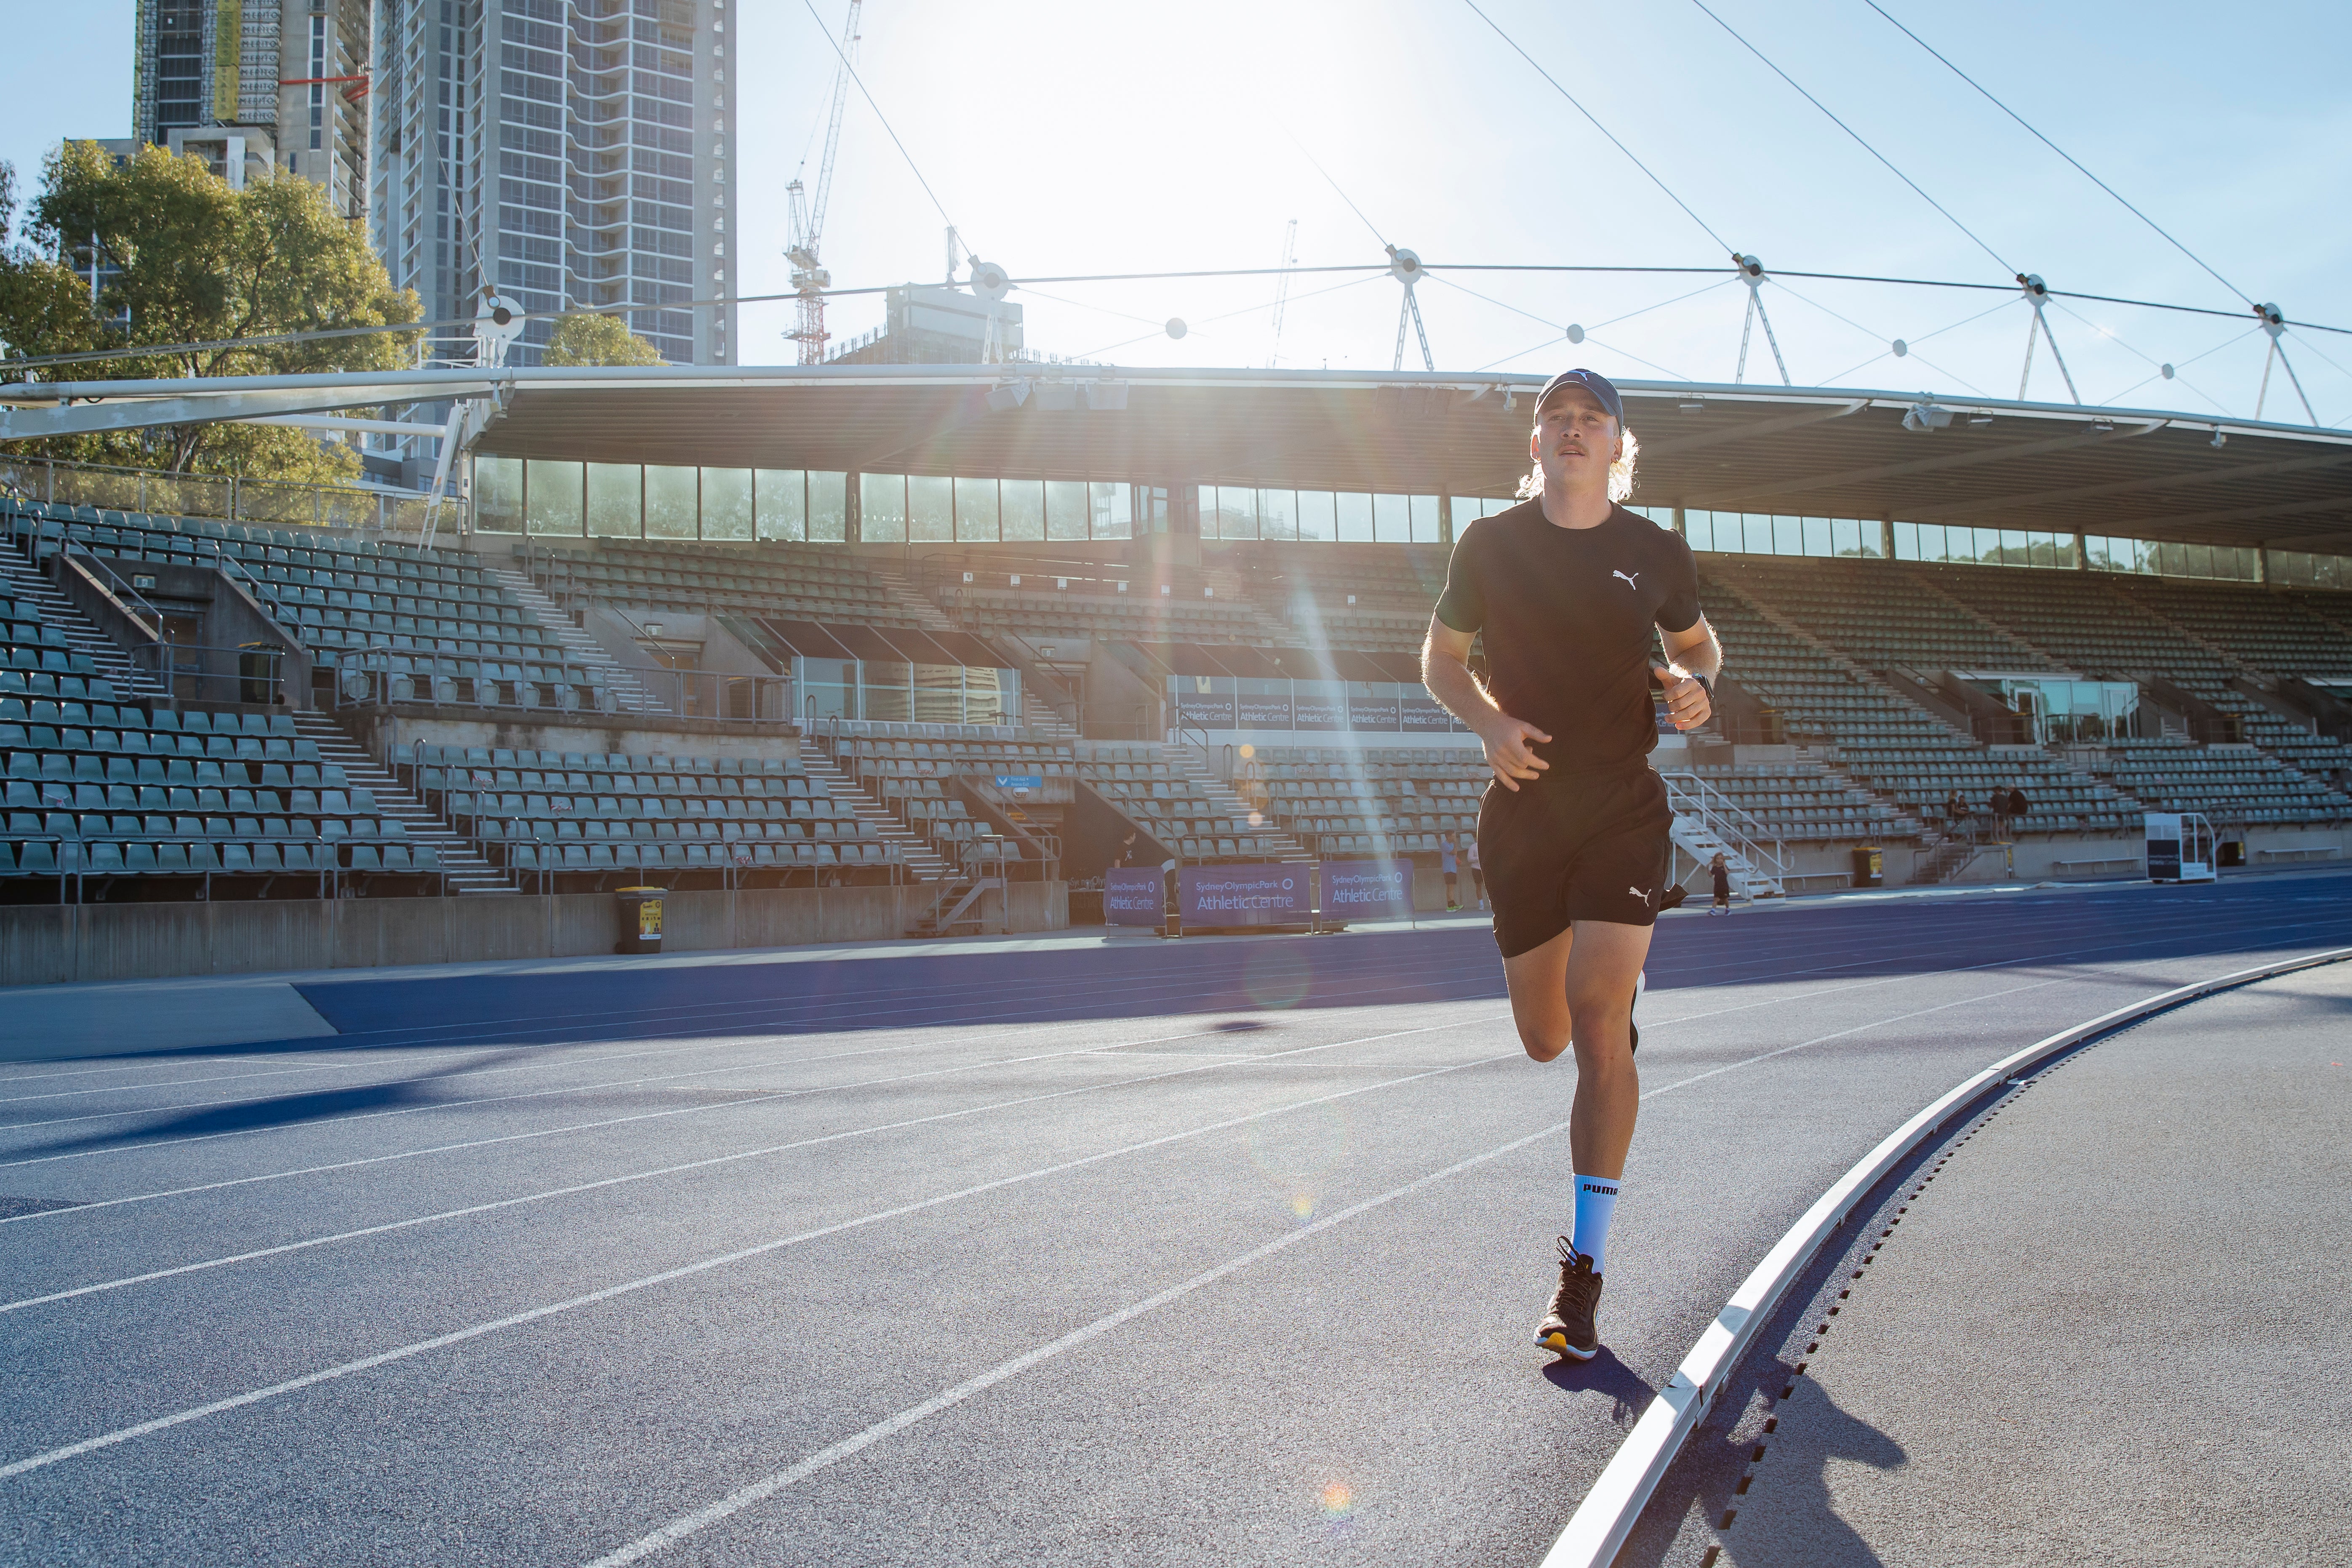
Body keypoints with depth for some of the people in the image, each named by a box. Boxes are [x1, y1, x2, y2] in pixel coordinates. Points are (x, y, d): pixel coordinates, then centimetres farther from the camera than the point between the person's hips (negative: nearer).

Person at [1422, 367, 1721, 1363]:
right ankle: (1621, 992, 51)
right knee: (1546, 1040, 10)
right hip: (1524, 810, 2)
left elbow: (1697, 643, 19)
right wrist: (1489, 722, -9)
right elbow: (1441, 658, 11)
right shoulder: (1490, 546, 2)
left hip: (1625, 813, -1)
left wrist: (1695, 682, -5)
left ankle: (1585, 1270, -9)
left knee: (1597, 1024, -15)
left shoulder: (1656, 553, 2)